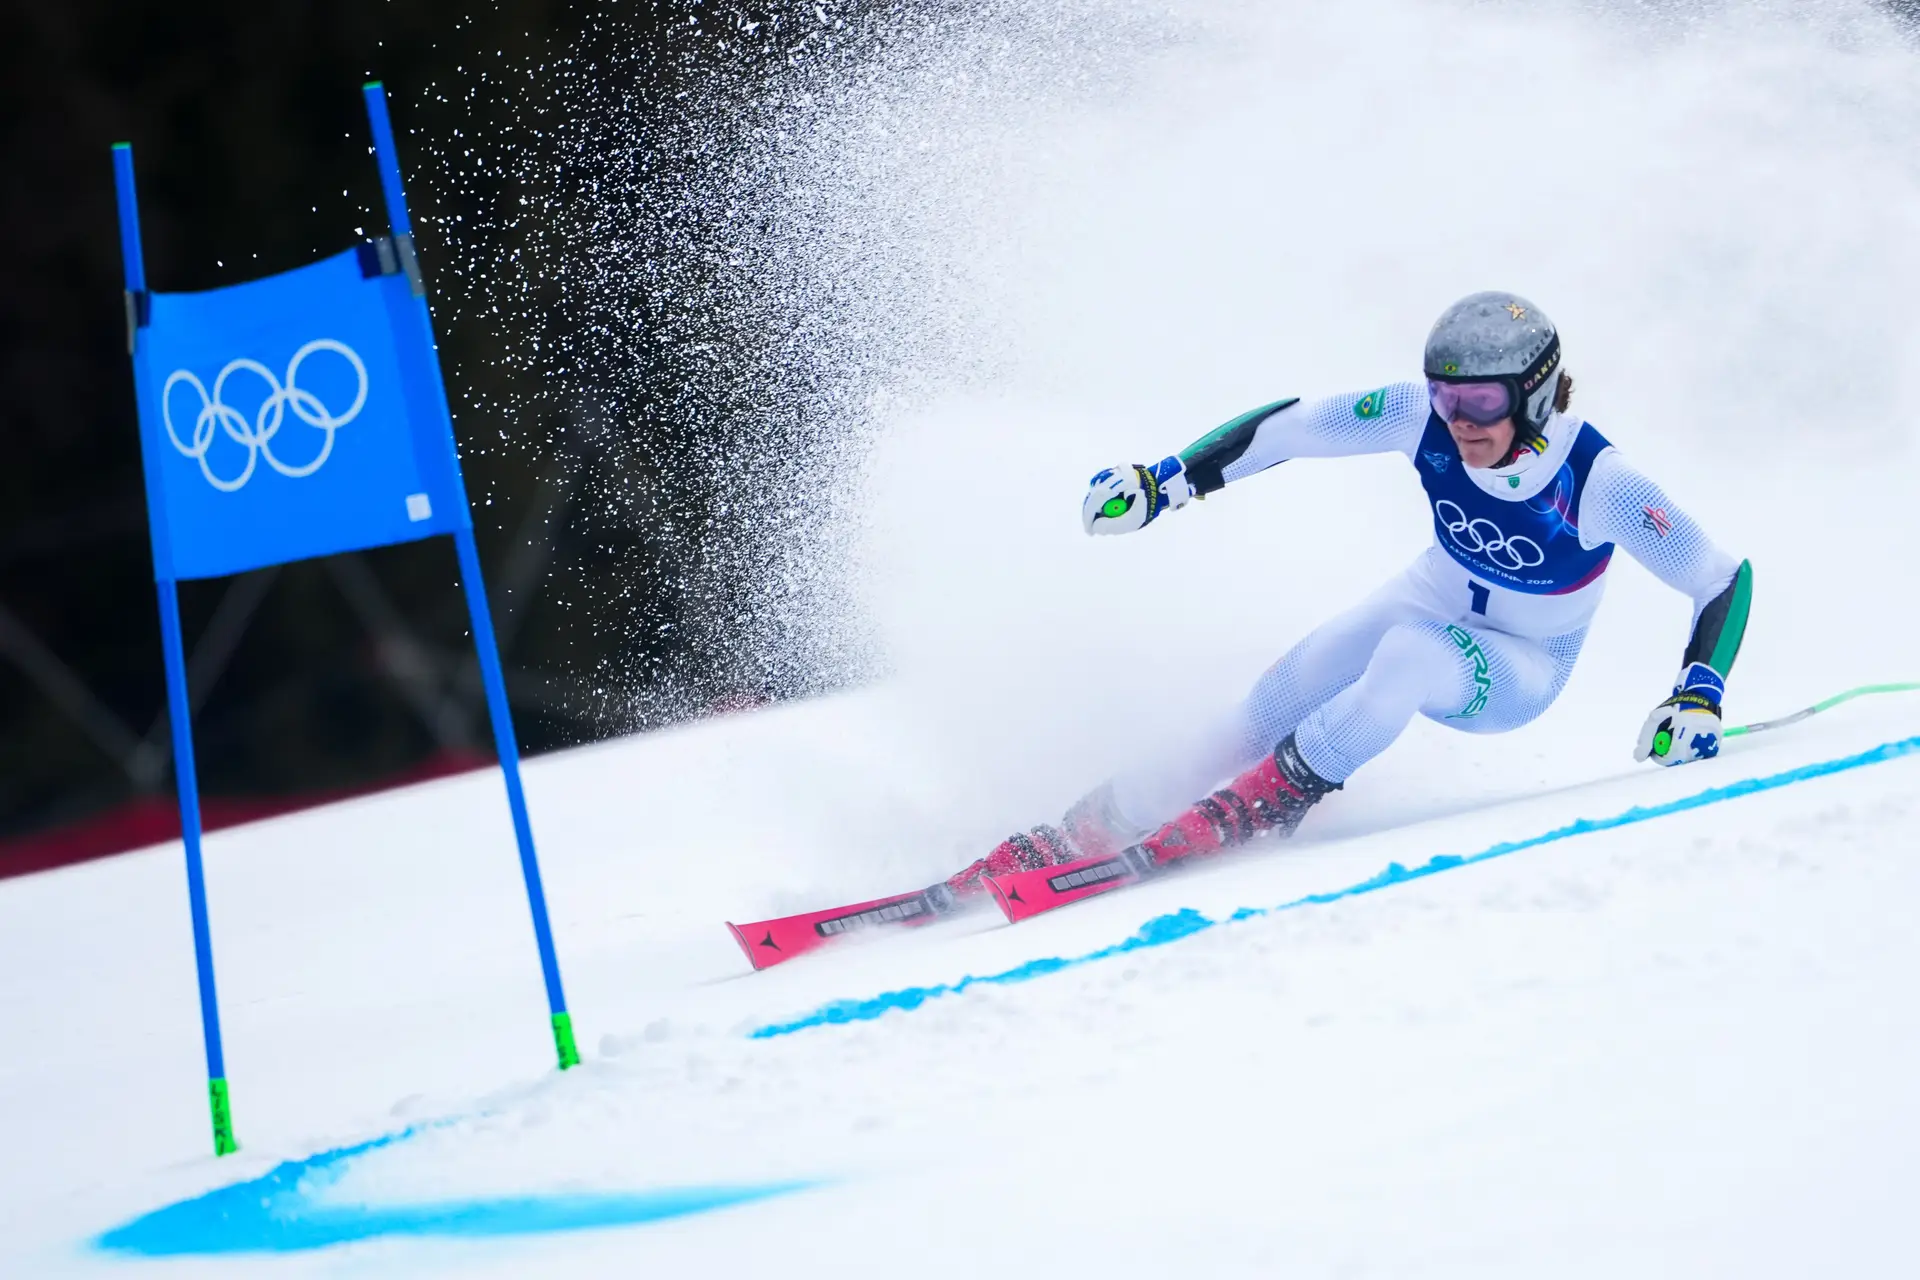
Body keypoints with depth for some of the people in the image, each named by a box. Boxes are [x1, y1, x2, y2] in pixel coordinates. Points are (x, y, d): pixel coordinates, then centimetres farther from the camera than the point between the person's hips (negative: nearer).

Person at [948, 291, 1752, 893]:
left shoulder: (1596, 483, -32)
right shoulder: (1424, 419, -23)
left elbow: (1725, 580, -24)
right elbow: (1293, 426, -13)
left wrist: (1700, 698, -36)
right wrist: (1168, 480, -17)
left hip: (1520, 671, -4)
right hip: (1430, 608, 4)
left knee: (1412, 655, -37)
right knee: (1261, 719, -12)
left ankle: (1260, 807, -22)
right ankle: (1068, 840, -7)